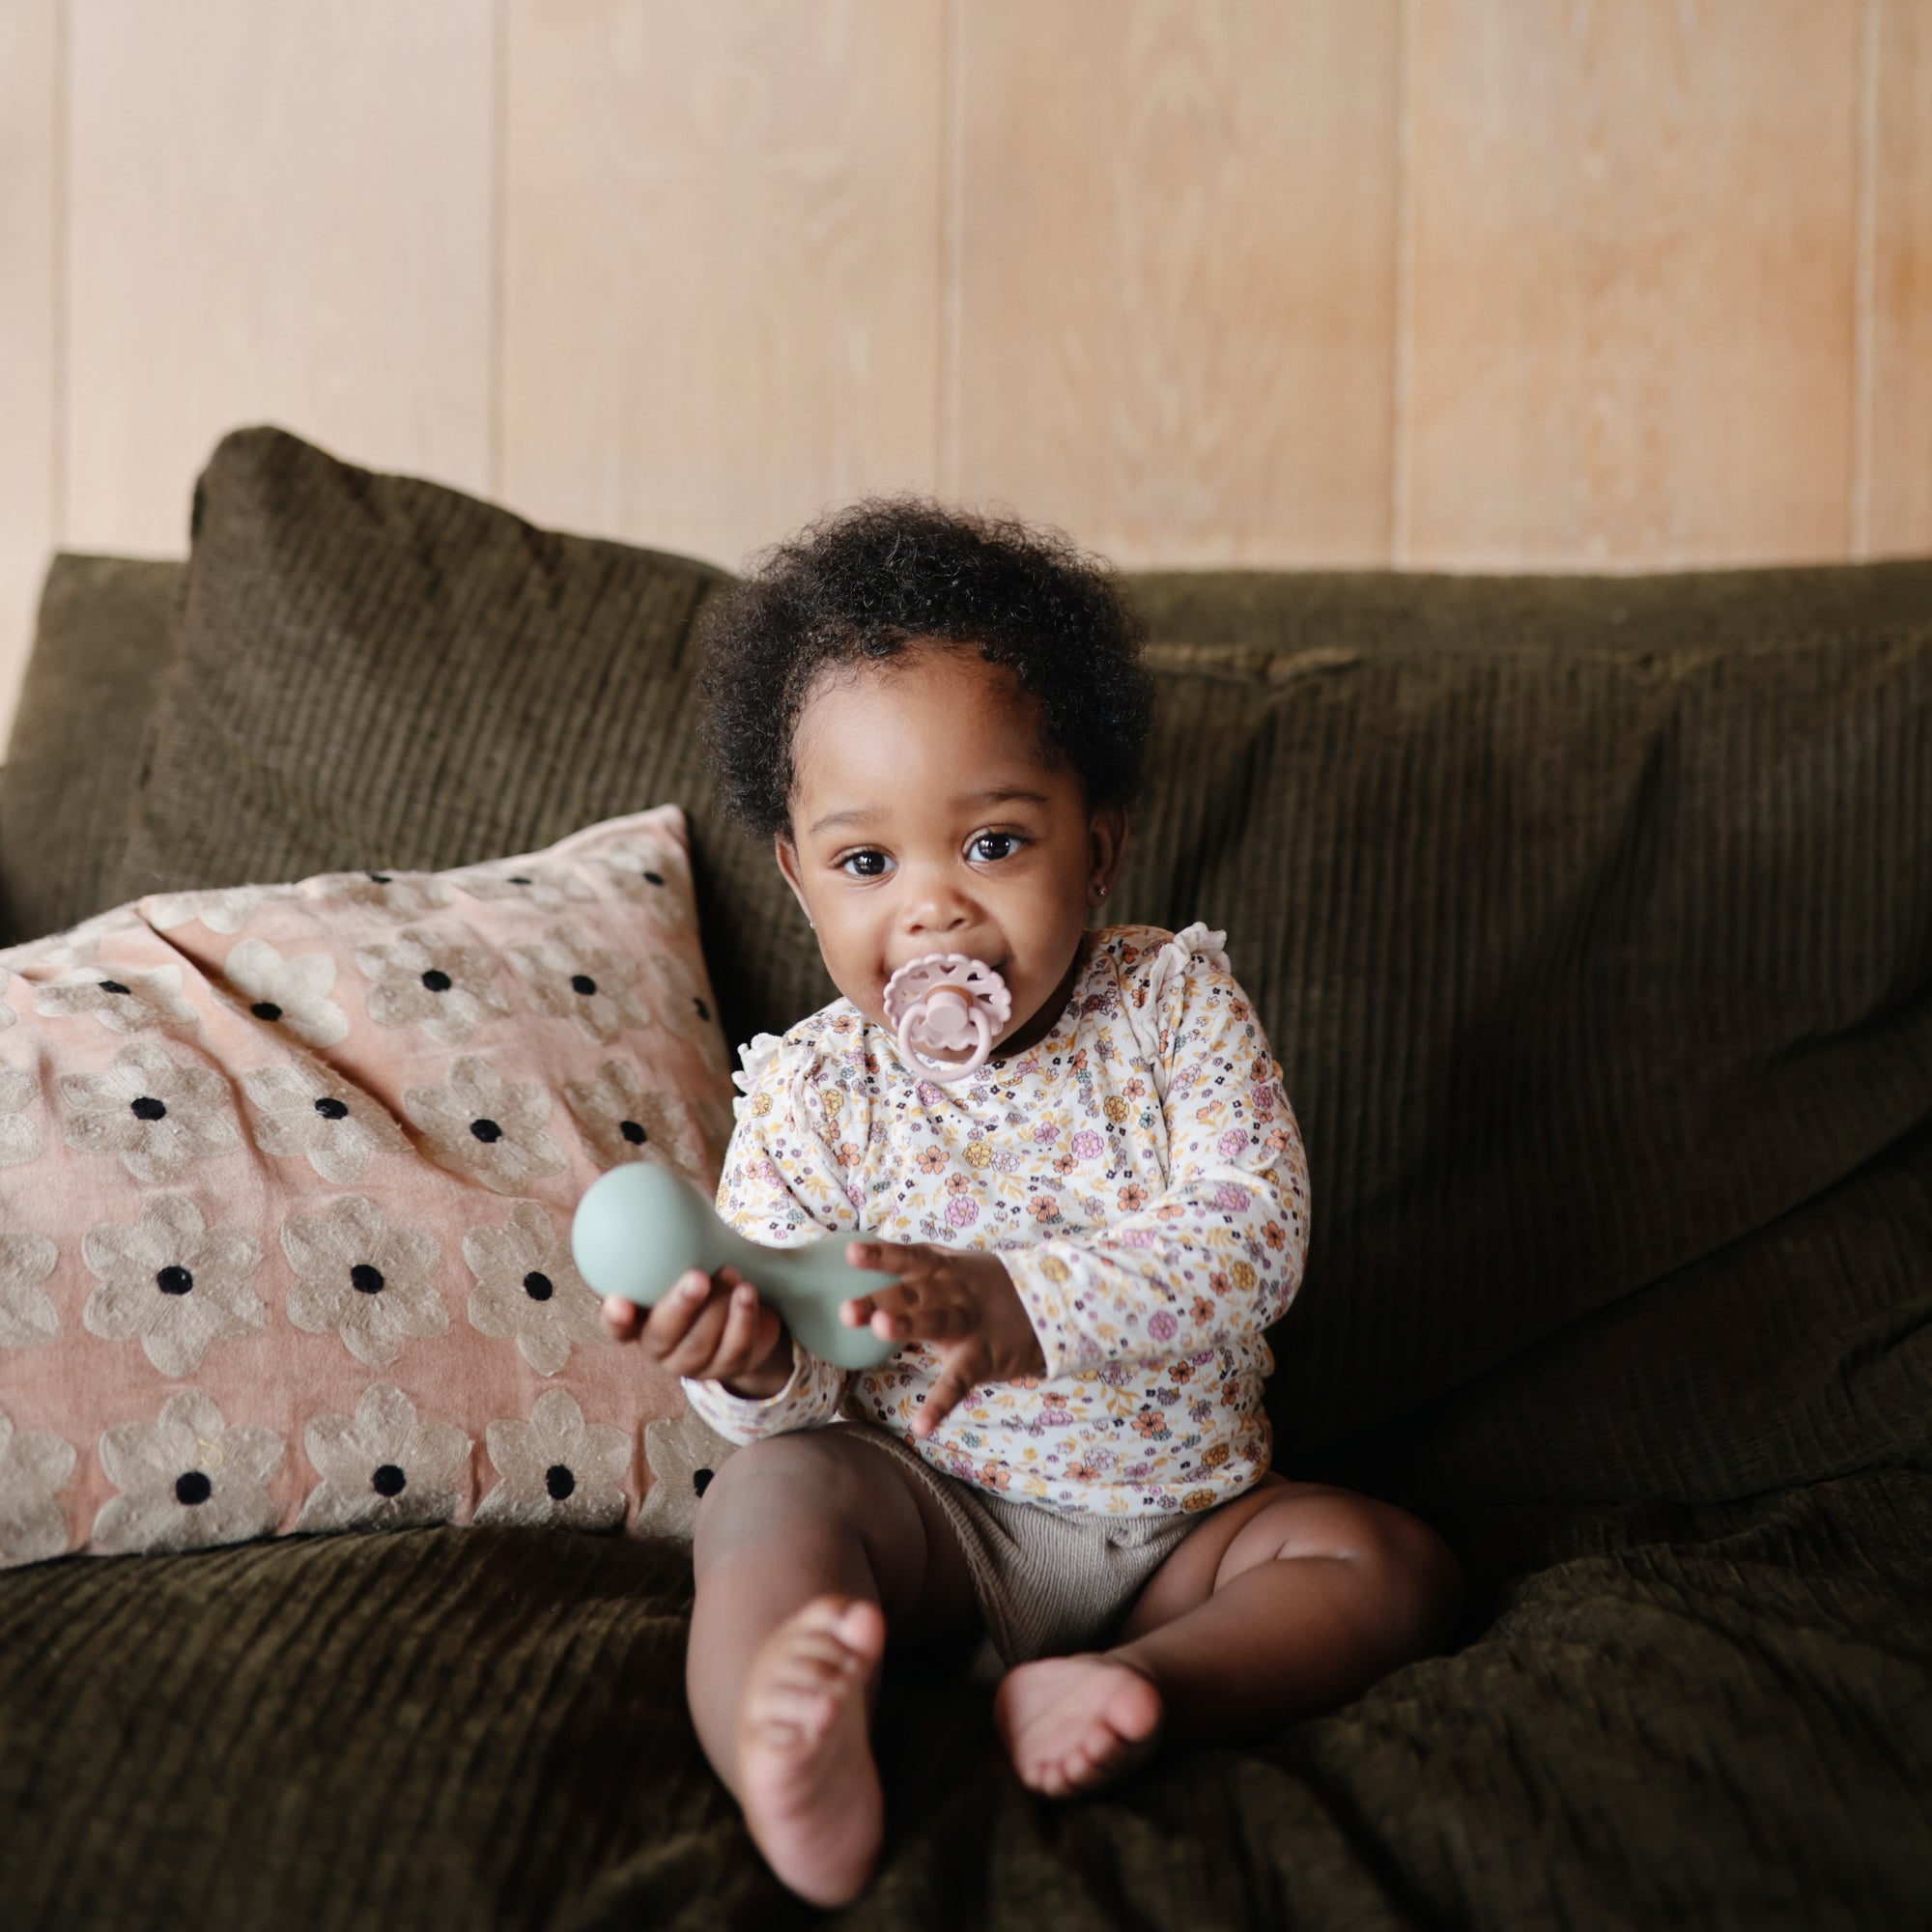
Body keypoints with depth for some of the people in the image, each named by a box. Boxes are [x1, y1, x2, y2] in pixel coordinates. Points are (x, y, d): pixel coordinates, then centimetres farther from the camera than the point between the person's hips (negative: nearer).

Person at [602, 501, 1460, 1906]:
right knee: (773, 1489, -28)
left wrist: (1012, 1306, -35)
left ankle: (1139, 1683, -34)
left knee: (1392, 1563, -17)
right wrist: (748, 1363, -35)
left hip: (1180, 1513, 2)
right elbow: (798, 1404, -8)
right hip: (933, 1513, -1)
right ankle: (784, 1746, -53)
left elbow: (1253, 1235, -21)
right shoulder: (813, 1092, -7)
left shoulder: (1175, 1003, -7)